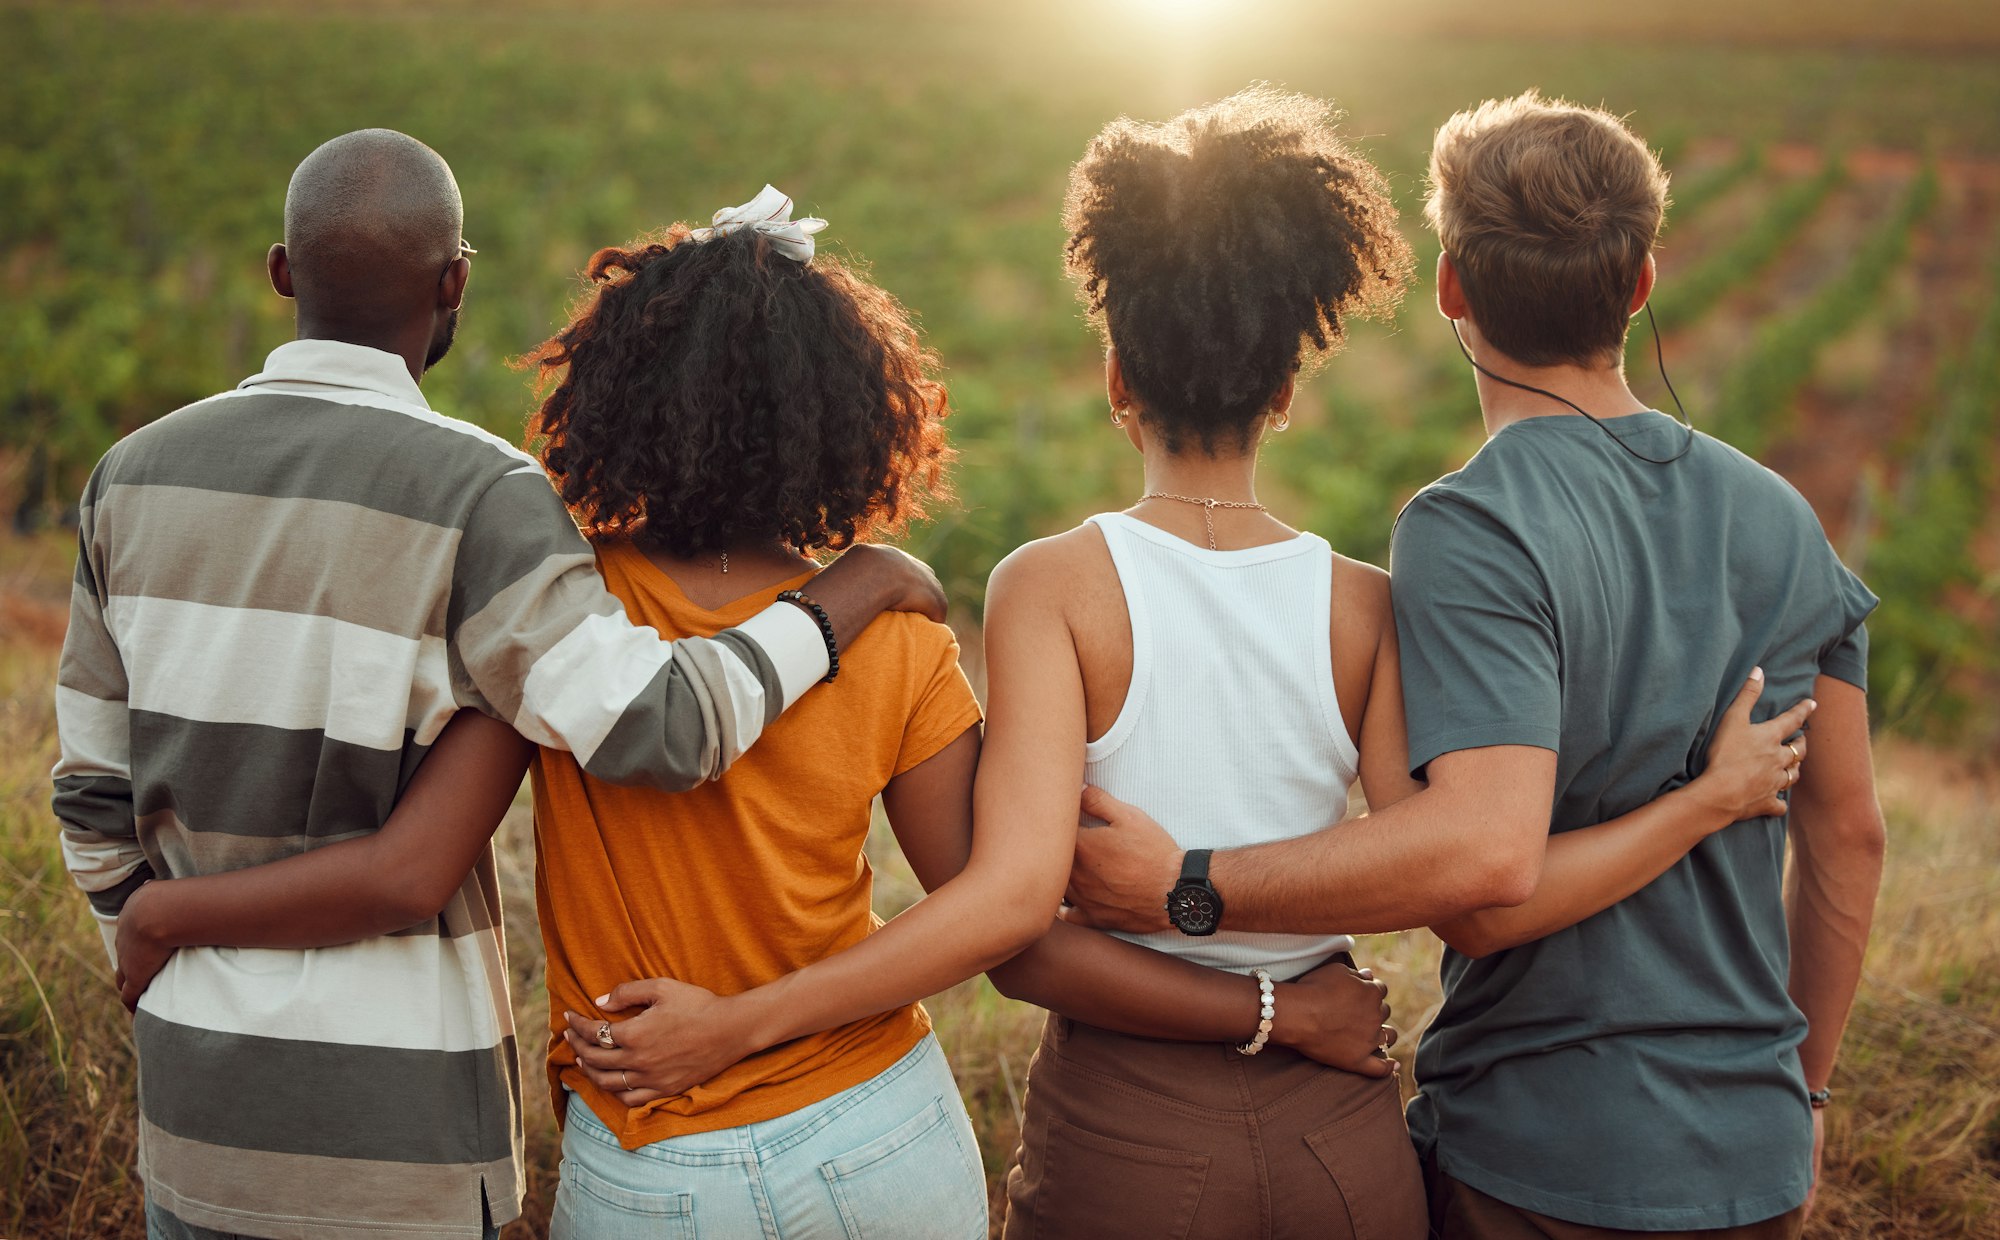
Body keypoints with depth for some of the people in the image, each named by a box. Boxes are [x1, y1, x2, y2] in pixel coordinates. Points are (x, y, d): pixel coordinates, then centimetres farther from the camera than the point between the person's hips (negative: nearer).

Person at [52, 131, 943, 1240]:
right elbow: (655, 728, -27)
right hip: (393, 1109, -5)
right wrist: (855, 590, -13)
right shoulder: (473, 496, -17)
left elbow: (96, 792, 8)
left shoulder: (137, 472, 1)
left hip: (195, 1096, 5)